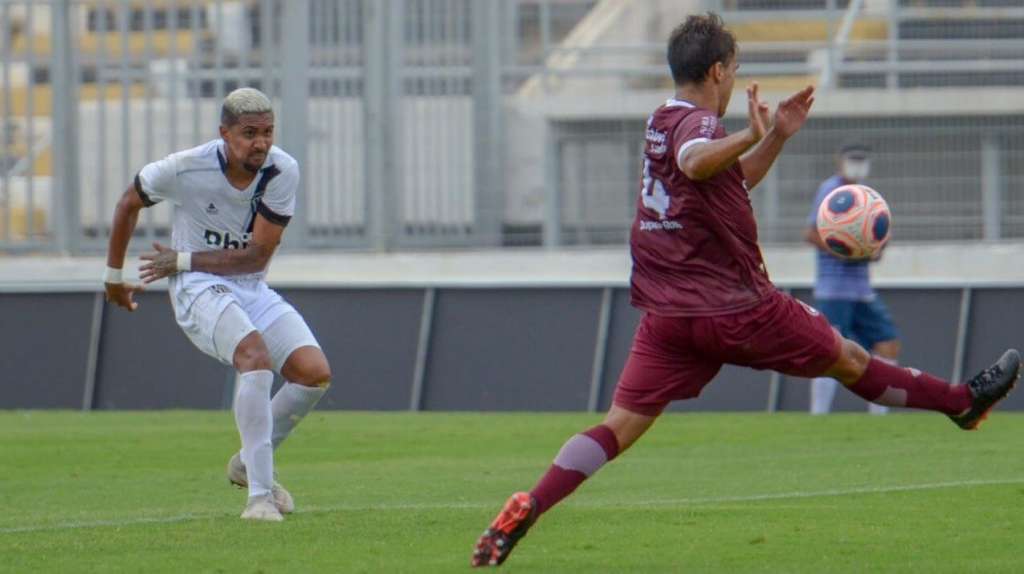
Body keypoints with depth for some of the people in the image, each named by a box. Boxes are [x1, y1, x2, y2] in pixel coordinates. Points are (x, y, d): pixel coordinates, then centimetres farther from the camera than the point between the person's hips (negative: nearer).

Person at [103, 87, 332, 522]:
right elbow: (129, 203, 4)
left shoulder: (282, 172, -10)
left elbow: (257, 257, -11)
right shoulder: (186, 168, -16)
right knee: (254, 353, -32)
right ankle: (259, 494, -34)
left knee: (315, 372, -14)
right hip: (198, 290, -4)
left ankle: (250, 463, 10)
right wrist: (114, 274, 14)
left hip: (251, 288, 4)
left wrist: (183, 261, -15)